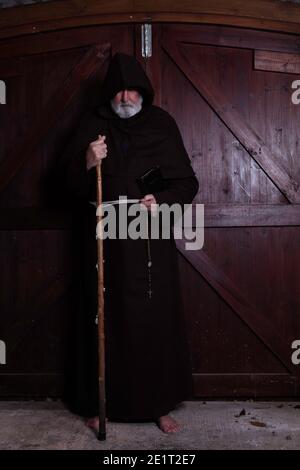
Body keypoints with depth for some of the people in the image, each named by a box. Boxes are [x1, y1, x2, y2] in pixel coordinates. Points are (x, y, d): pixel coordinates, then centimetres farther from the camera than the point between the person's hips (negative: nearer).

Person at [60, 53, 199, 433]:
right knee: (105, 320, 4)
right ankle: (99, 403, 19)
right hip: (104, 241, 1)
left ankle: (160, 404, 17)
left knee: (155, 320, 2)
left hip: (150, 243, 0)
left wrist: (163, 201, -17)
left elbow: (187, 182, 2)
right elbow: (69, 182, 3)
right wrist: (86, 164, -18)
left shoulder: (162, 124, 4)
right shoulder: (92, 125, 6)